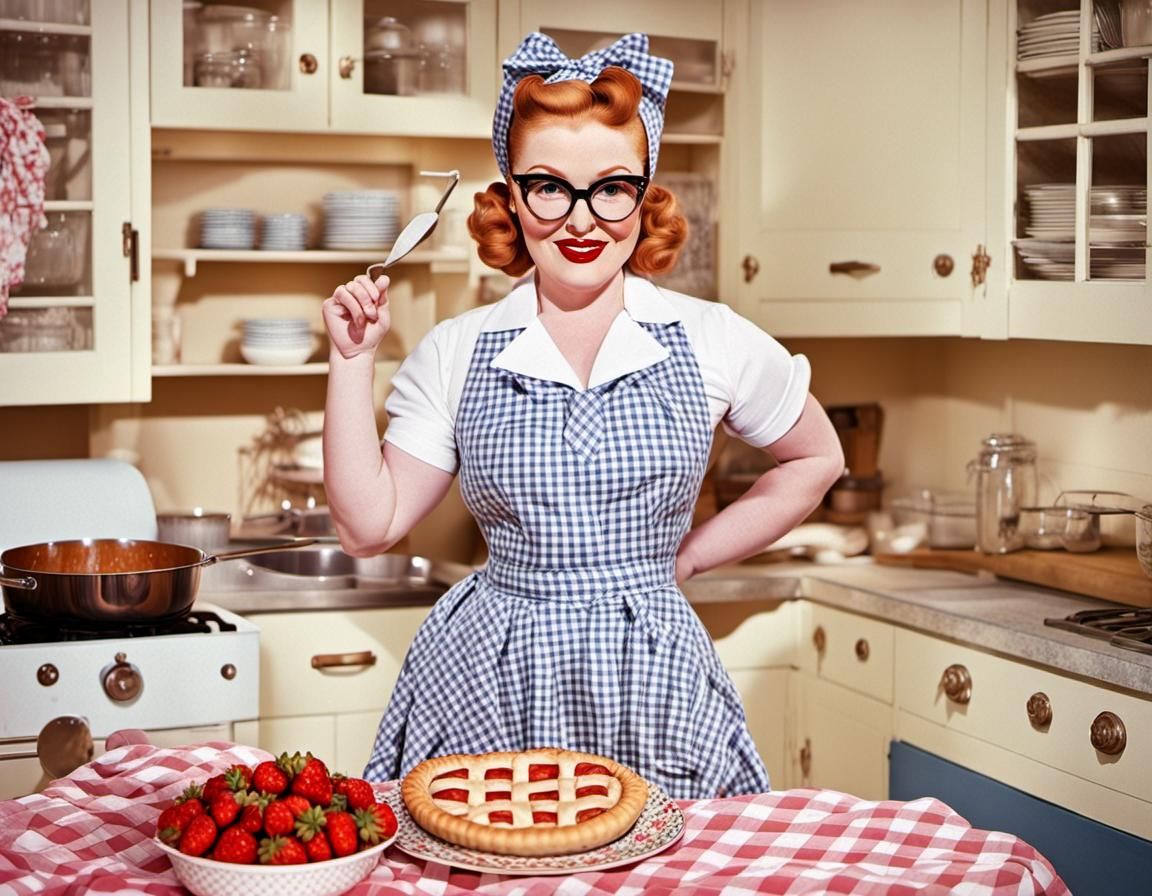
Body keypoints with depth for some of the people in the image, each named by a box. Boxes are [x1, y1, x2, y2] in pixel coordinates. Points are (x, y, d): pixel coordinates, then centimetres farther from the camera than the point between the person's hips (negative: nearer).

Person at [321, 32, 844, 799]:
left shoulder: (713, 341, 0)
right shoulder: (456, 353, 2)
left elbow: (817, 461, 15)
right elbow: (370, 525, 1)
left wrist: (689, 555, 7)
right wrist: (354, 359, -3)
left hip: (653, 684, 0)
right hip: (488, 685, 1)